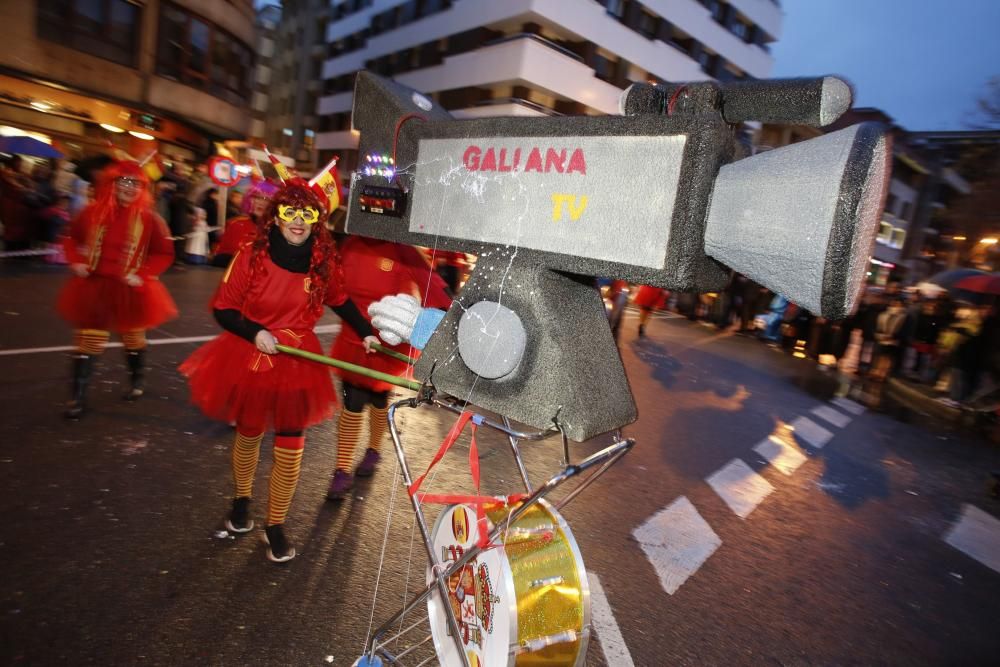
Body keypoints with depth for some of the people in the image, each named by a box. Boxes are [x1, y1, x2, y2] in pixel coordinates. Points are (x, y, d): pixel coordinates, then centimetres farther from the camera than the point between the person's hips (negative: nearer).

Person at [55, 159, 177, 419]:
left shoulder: (149, 219, -10)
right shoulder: (93, 212, -2)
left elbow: (165, 254, -5)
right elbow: (72, 238, 14)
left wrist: (141, 274, -15)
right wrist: (76, 262, -1)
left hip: (130, 291, -2)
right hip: (93, 288, 2)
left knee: (134, 338, 17)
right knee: (86, 342, 4)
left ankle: (136, 383, 39)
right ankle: (77, 397, 13)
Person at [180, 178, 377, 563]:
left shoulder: (324, 263, -8)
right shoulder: (252, 257, -15)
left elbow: (340, 301, 10)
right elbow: (222, 308, -8)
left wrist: (365, 333, 3)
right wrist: (255, 332, -22)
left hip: (297, 363, 1)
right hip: (248, 359, -1)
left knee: (290, 450, 2)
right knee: (249, 436, 20)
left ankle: (275, 527, 24)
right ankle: (241, 500, 50)